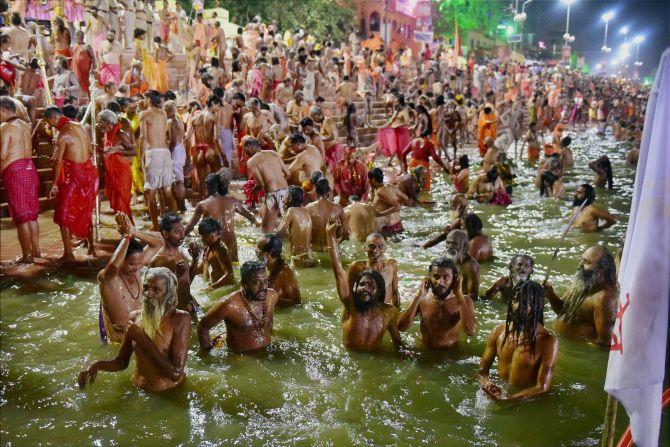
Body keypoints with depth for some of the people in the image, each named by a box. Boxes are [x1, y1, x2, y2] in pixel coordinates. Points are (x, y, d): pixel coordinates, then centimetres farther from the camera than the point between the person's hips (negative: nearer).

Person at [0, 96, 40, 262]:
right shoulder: (25, 125, 12)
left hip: (14, 170, -7)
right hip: (30, 168, 7)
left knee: (21, 215, -1)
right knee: (32, 214, 14)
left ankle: (27, 255, 4)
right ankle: (36, 250, 22)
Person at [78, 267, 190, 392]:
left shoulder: (180, 319, -15)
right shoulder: (135, 317, 2)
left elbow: (176, 373, -21)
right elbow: (121, 361, 11)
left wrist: (142, 339, -18)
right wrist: (98, 365, -10)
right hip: (138, 390, 4)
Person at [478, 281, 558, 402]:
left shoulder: (548, 340, -13)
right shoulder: (499, 330, 0)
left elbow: (542, 387, -16)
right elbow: (482, 371, 4)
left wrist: (508, 399, -28)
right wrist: (487, 385, -19)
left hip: (526, 399, -2)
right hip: (500, 391, 3)